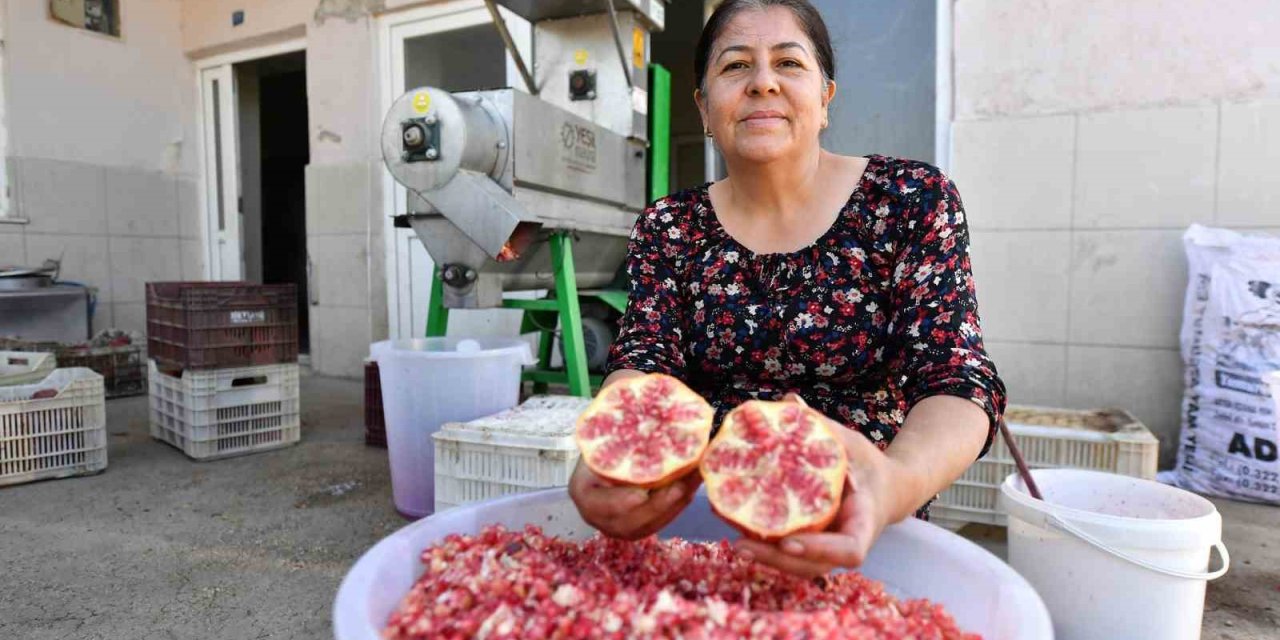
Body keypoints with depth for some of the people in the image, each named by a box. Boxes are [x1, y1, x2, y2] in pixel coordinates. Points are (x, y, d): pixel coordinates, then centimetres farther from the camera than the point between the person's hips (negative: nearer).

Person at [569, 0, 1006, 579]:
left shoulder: (912, 201, -4)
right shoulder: (668, 227, 2)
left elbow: (956, 378, -13)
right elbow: (643, 362, -9)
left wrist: (898, 483, -37)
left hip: (855, 532, -1)